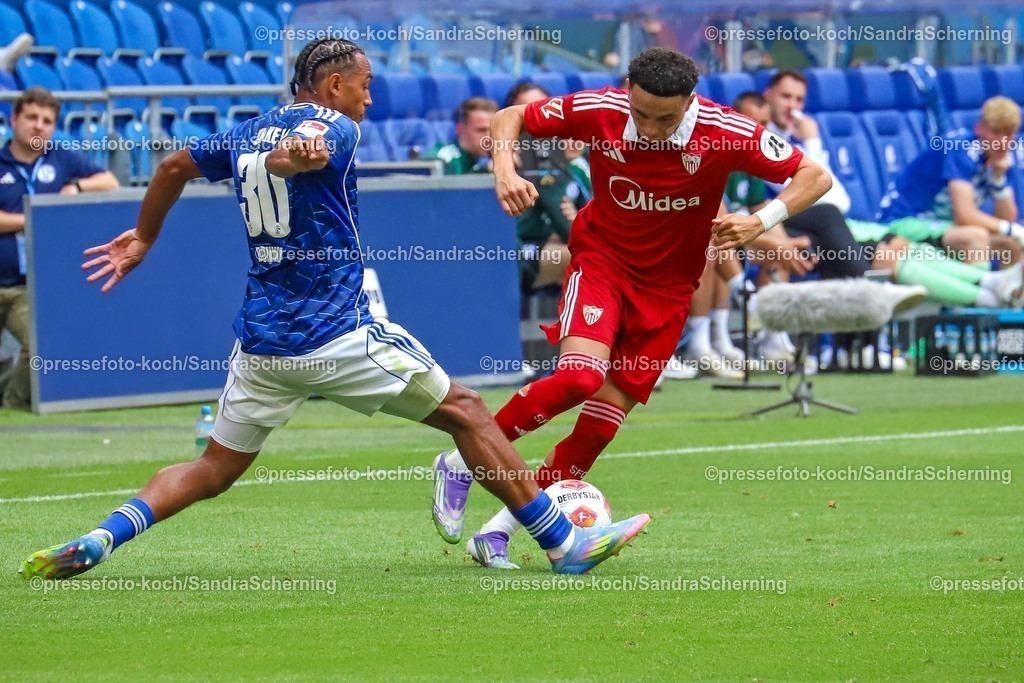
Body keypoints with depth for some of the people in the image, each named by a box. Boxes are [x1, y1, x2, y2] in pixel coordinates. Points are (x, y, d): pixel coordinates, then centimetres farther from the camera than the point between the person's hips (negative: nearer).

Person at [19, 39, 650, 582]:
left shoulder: (249, 134, 14)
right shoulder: (337, 128, -7)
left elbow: (174, 167, 25)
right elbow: (284, 158, -29)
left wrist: (143, 239, 39)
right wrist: (299, 155, -53)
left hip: (262, 342, 6)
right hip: (341, 335, -6)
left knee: (214, 471, 14)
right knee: (464, 412, 4)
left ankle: (100, 540, -9)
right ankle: (564, 542, 2)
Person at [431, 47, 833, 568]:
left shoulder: (725, 133, -19)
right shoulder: (599, 111, -17)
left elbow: (814, 177, -12)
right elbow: (510, 118, -2)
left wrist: (761, 221, -28)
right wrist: (505, 170, -22)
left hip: (666, 288, 2)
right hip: (601, 259, -1)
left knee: (602, 421, -5)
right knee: (580, 375, -28)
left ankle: (499, 532, 6)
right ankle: (464, 461, -10)